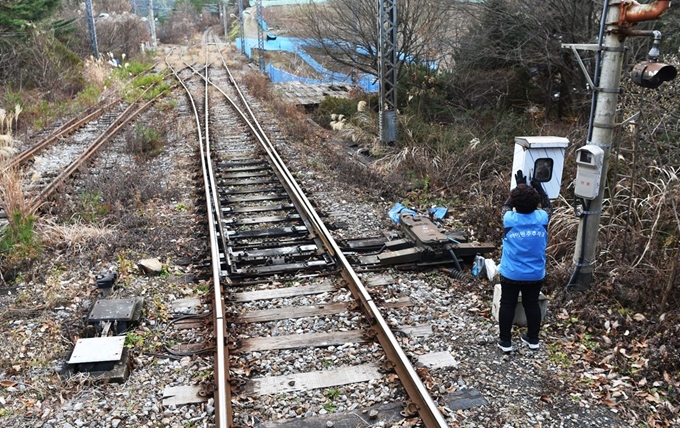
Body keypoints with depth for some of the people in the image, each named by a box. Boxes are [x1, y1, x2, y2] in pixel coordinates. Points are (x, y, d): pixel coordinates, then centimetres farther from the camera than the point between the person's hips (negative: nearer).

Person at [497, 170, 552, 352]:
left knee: (507, 305, 9)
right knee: (532, 304, 17)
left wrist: (519, 185, 14)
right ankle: (533, 339, 30)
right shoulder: (542, 218, -13)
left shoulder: (509, 220, -16)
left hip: (511, 274, -2)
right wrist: (538, 186, 19)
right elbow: (548, 206, 12)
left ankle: (505, 341, 17)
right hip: (536, 274, 2)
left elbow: (506, 206, 8)